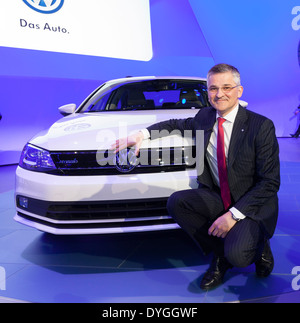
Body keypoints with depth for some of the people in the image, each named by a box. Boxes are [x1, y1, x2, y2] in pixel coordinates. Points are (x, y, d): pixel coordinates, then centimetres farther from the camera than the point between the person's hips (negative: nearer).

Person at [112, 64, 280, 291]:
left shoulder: (261, 126, -13)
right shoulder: (205, 117, 3)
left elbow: (270, 182, -15)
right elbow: (178, 124, 22)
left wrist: (234, 214, -23)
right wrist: (142, 134, 4)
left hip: (253, 204, -5)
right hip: (217, 197, 5)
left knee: (236, 255, -30)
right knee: (176, 202, -21)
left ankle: (259, 248, 11)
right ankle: (220, 254, 1)